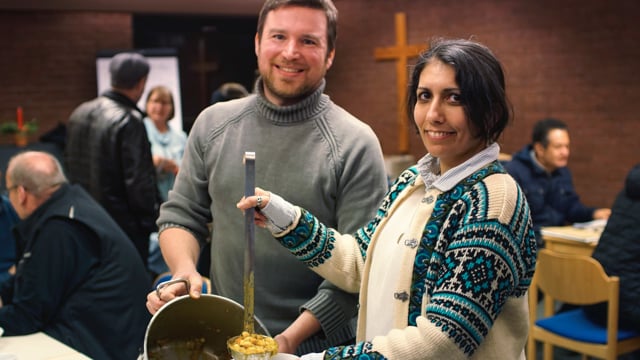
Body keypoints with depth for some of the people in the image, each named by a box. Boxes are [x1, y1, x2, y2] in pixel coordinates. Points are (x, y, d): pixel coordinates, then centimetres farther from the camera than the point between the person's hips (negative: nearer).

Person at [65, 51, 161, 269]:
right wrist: (152, 218, -8)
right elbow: (138, 181, -20)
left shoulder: (80, 113, 6)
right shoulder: (129, 121, -19)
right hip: (125, 225, -8)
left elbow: (69, 163, 16)